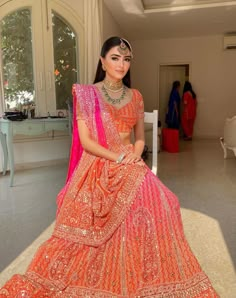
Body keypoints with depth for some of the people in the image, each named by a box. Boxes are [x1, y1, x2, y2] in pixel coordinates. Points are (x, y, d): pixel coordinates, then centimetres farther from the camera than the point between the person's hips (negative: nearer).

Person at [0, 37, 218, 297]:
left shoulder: (135, 96, 11)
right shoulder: (86, 94, -1)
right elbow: (85, 141, -8)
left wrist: (134, 155, -6)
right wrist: (117, 157, -14)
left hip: (130, 169, 4)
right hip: (97, 169, -3)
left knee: (155, 206, -16)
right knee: (95, 237, -11)